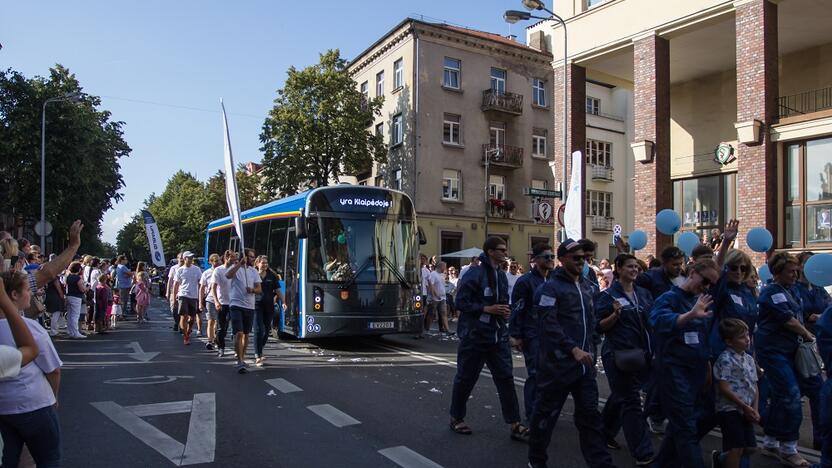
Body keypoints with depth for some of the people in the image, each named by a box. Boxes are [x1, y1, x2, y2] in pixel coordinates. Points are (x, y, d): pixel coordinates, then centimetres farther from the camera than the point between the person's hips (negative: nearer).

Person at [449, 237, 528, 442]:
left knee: (506, 379, 3)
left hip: (498, 336, 6)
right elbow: (461, 302, -16)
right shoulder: (474, 273, -13)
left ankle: (514, 425, 10)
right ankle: (456, 418, 26)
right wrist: (487, 309, -20)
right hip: (474, 336, -6)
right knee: (465, 379, 8)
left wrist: (505, 310, 1)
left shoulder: (501, 275, 10)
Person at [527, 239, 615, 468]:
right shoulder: (550, 288, -11)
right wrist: (573, 349, -26)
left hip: (584, 362, 6)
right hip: (558, 362, -6)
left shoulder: (587, 286, 12)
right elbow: (550, 325, -20)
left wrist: (590, 347, 14)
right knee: (546, 413, 7)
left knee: (590, 414, 8)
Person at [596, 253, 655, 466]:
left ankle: (605, 433, 37)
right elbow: (600, 327, -9)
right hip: (618, 354, -6)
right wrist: (616, 314, -24)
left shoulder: (644, 293, 10)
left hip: (641, 353, 6)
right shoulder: (608, 295, -7)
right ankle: (643, 453, -1)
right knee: (631, 402, -5)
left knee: (620, 396, 19)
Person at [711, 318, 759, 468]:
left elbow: (754, 387, 13)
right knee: (737, 448, -7)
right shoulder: (725, 359, -14)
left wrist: (755, 409, 1)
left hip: (746, 411, 8)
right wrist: (745, 406, -14)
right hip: (729, 409, -8)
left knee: (750, 448, 12)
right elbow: (724, 388, -17)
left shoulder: (749, 359, 11)